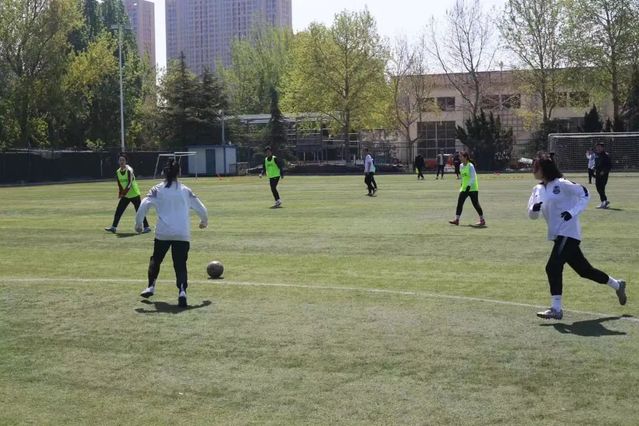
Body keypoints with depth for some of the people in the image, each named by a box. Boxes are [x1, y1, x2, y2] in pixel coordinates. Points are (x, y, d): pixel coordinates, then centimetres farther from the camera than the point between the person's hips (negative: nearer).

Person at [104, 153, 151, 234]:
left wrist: (123, 193, -28)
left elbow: (130, 183, -24)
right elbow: (119, 185, 10)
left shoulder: (129, 170, -17)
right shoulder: (118, 172, 4)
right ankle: (114, 227, 11)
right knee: (118, 210, 4)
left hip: (134, 194, -6)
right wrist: (120, 194, 2)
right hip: (125, 195, 7)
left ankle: (146, 227, 3)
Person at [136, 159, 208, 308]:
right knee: (180, 264, 2)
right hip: (183, 234, 0)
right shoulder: (185, 190, 10)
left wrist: (138, 223, 3)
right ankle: (182, 291, -19)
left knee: (156, 259, 24)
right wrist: (204, 222, 33)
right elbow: (201, 209, 14)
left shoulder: (157, 189, 5)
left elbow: (144, 205, -8)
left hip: (163, 233, 0)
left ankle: (151, 287, 25)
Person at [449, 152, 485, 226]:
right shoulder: (461, 166, 8)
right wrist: (462, 184, 24)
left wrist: (469, 185, -30)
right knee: (459, 203, 1)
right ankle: (457, 219, 2)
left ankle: (482, 220, 7)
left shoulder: (470, 166, -15)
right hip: (464, 188, 8)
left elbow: (473, 177, -21)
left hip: (472, 188, -8)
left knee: (475, 204, -3)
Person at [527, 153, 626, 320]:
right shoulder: (538, 189, 10)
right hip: (557, 234, 8)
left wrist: (573, 212, -22)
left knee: (553, 267, -18)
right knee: (584, 269, 17)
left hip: (568, 232, -8)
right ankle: (617, 285, 36)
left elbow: (584, 194, -12)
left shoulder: (560, 184, -12)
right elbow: (532, 215, 7)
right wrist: (534, 208, -16)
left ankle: (556, 308, -14)